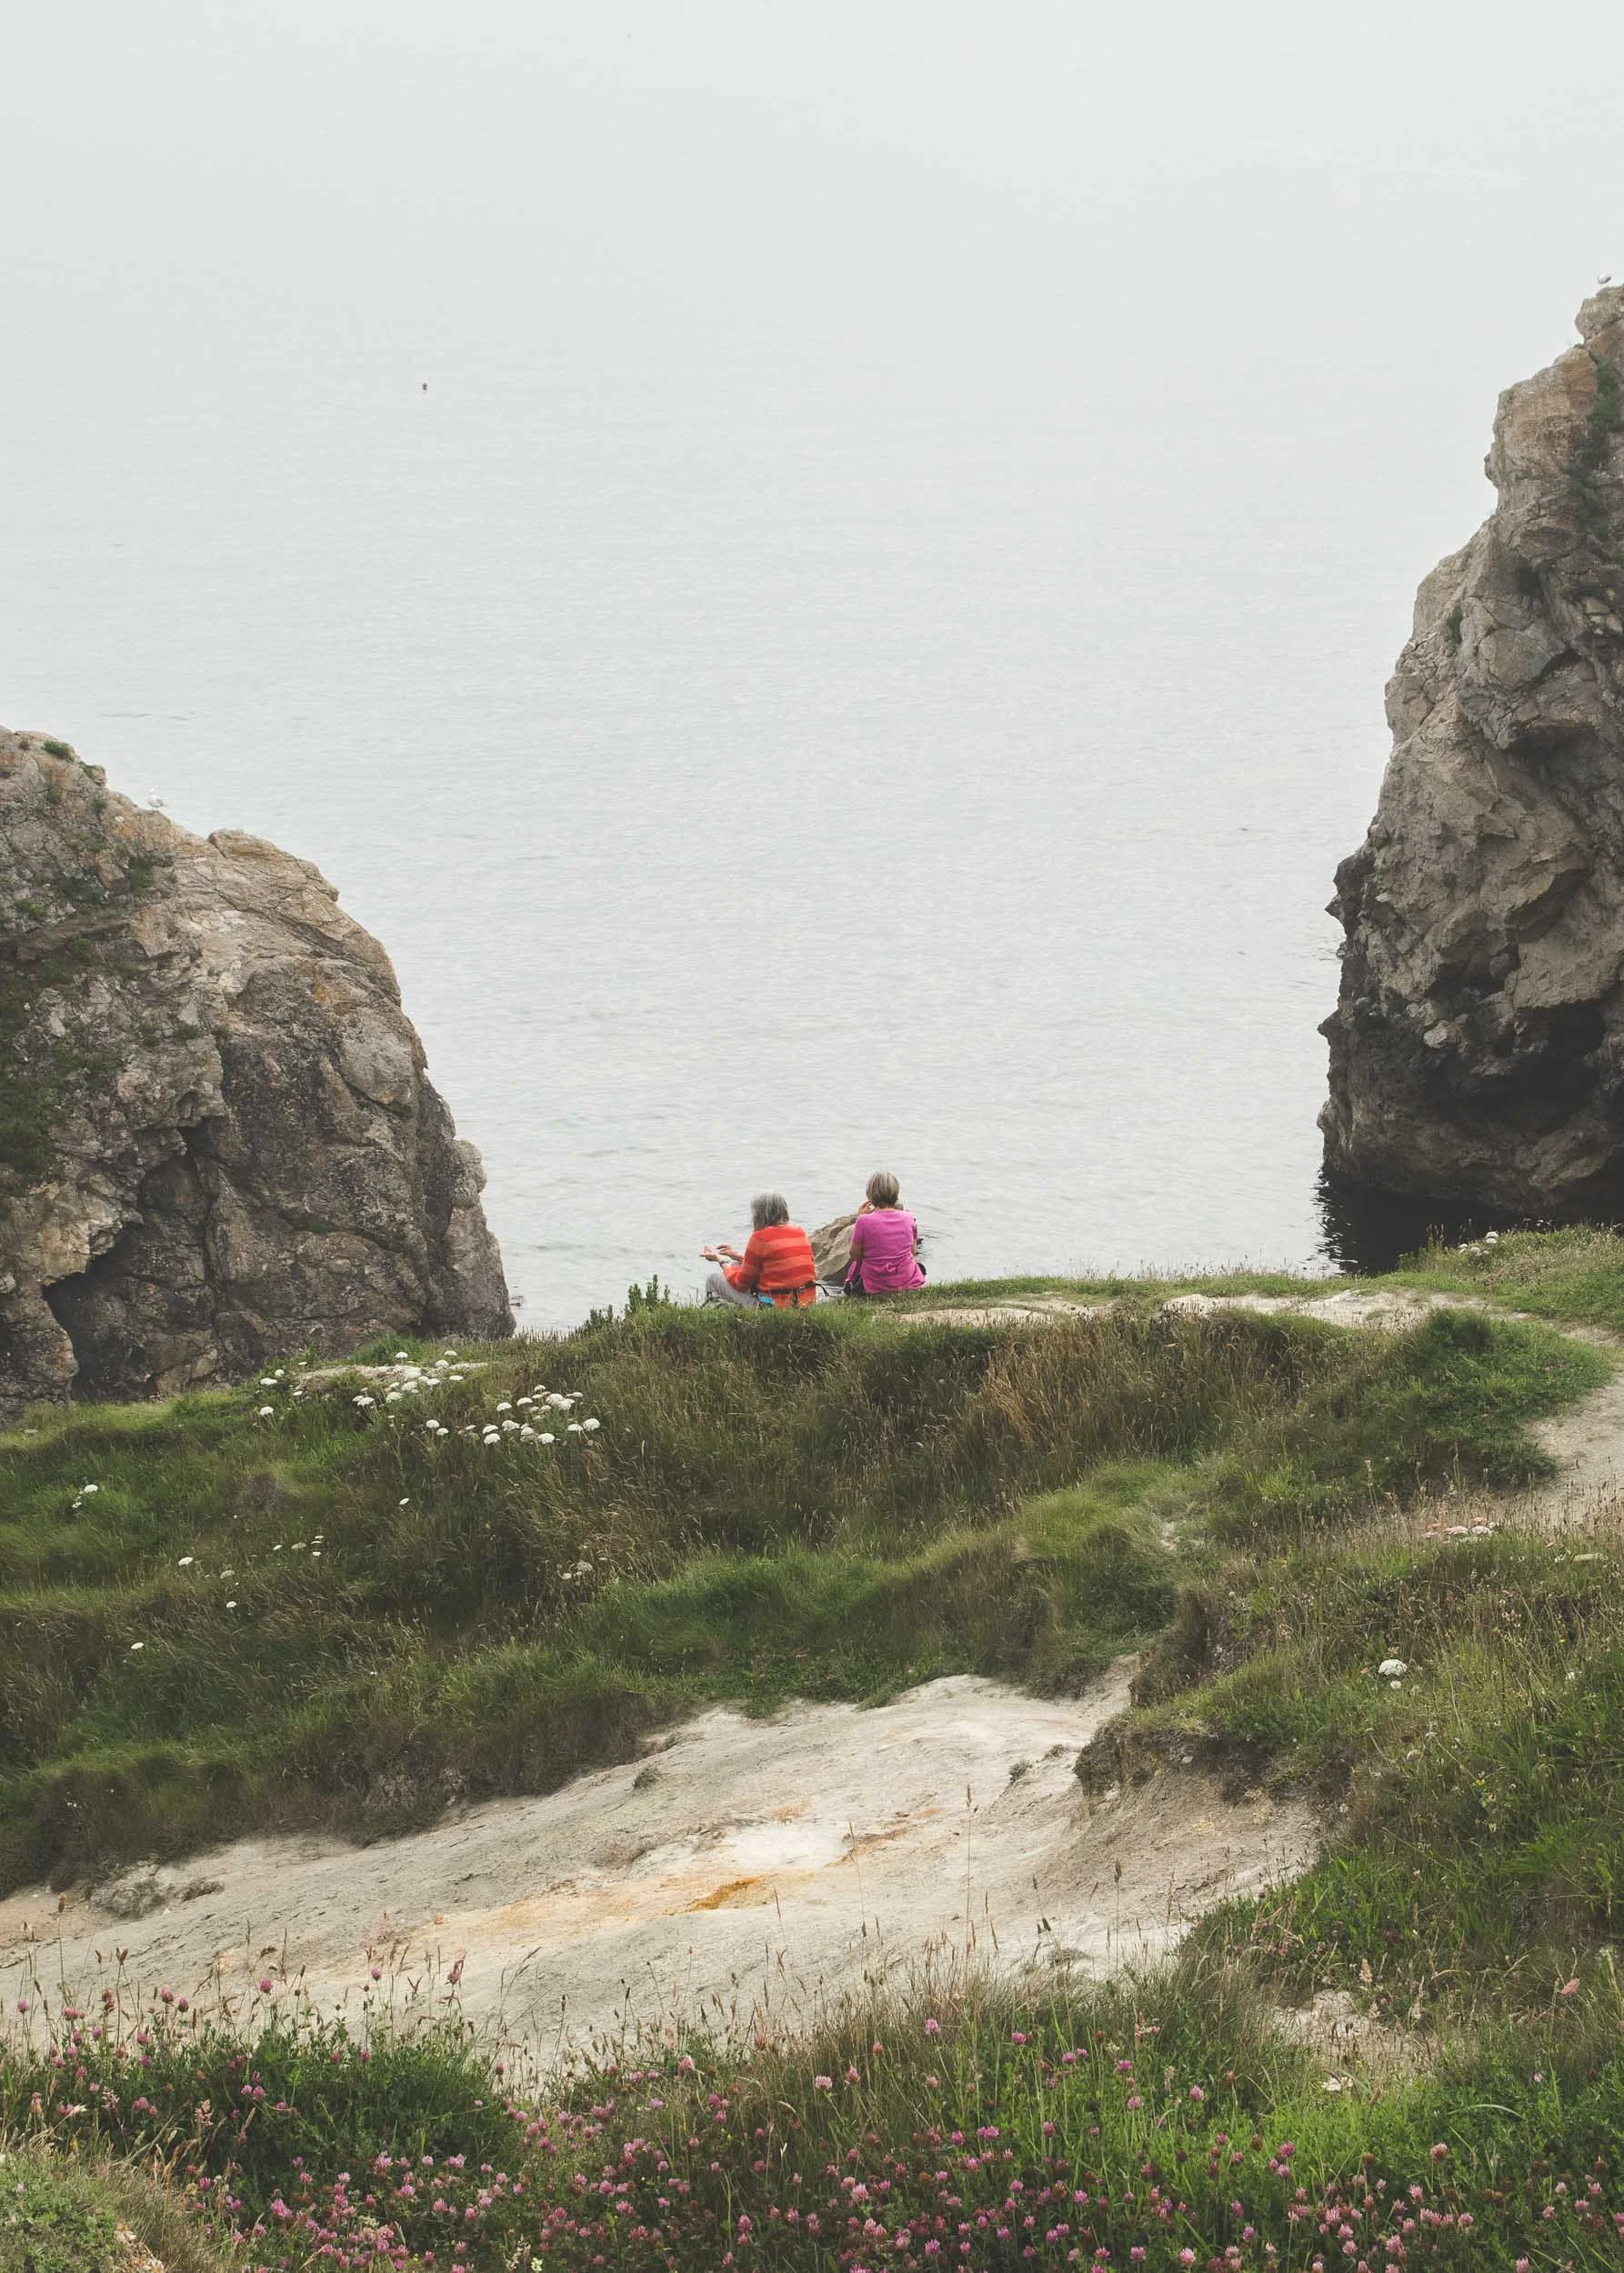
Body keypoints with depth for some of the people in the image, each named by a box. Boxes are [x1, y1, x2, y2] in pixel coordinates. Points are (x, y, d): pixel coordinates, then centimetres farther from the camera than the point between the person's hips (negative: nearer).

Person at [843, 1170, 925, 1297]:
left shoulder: (864, 1221, -17)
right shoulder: (907, 1218, -7)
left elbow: (855, 1256, -4)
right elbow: (913, 1251, 7)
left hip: (875, 1287, -1)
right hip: (907, 1282, 1)